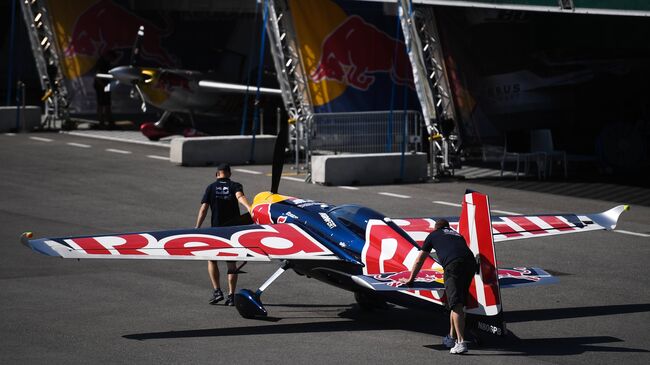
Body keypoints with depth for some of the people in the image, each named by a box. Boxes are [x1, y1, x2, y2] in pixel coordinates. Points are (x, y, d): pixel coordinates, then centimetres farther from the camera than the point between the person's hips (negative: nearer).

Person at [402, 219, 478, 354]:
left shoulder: (433, 235, 28)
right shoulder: (457, 235, 38)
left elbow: (419, 261, 36)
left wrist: (411, 279, 50)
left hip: (453, 264, -5)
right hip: (471, 263, 5)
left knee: (456, 304, -13)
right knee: (457, 303, 19)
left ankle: (461, 342, -24)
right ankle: (452, 337, 25)